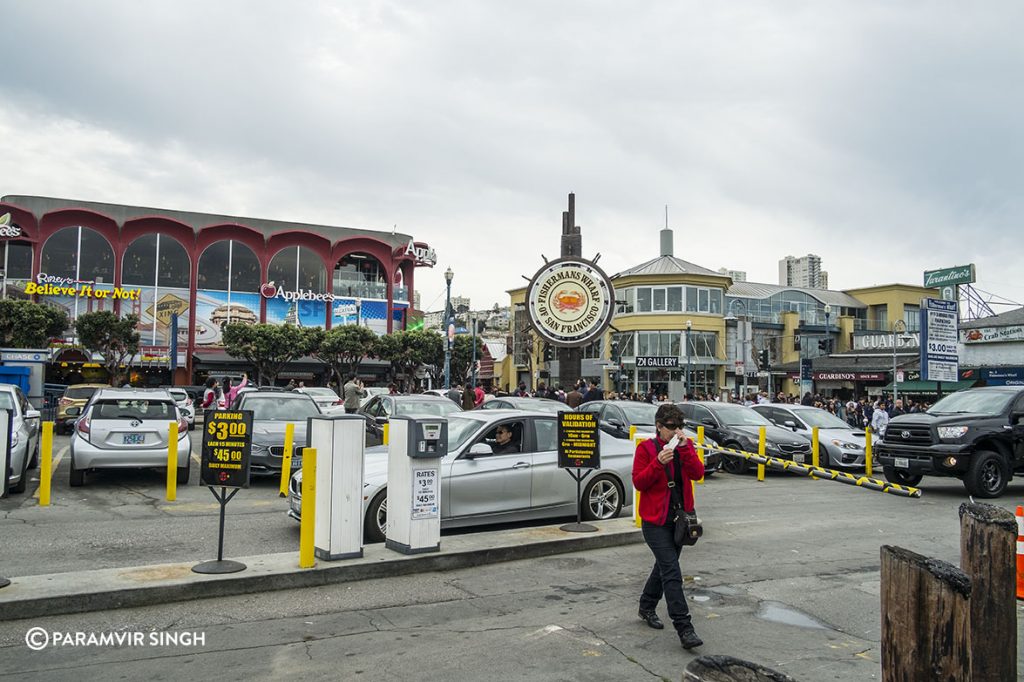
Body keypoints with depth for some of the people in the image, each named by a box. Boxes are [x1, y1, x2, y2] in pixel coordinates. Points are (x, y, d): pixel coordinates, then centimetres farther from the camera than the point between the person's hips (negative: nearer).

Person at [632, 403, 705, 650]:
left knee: (665, 566, 19)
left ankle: (647, 607, 39)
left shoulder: (686, 445, 5)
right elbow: (638, 482, -12)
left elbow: (698, 473, -10)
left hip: (679, 518, 6)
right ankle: (684, 629, -10)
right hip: (655, 521, -6)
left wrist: (684, 447, -21)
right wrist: (658, 462, -24)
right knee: (672, 572, -11)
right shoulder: (646, 448, -7)